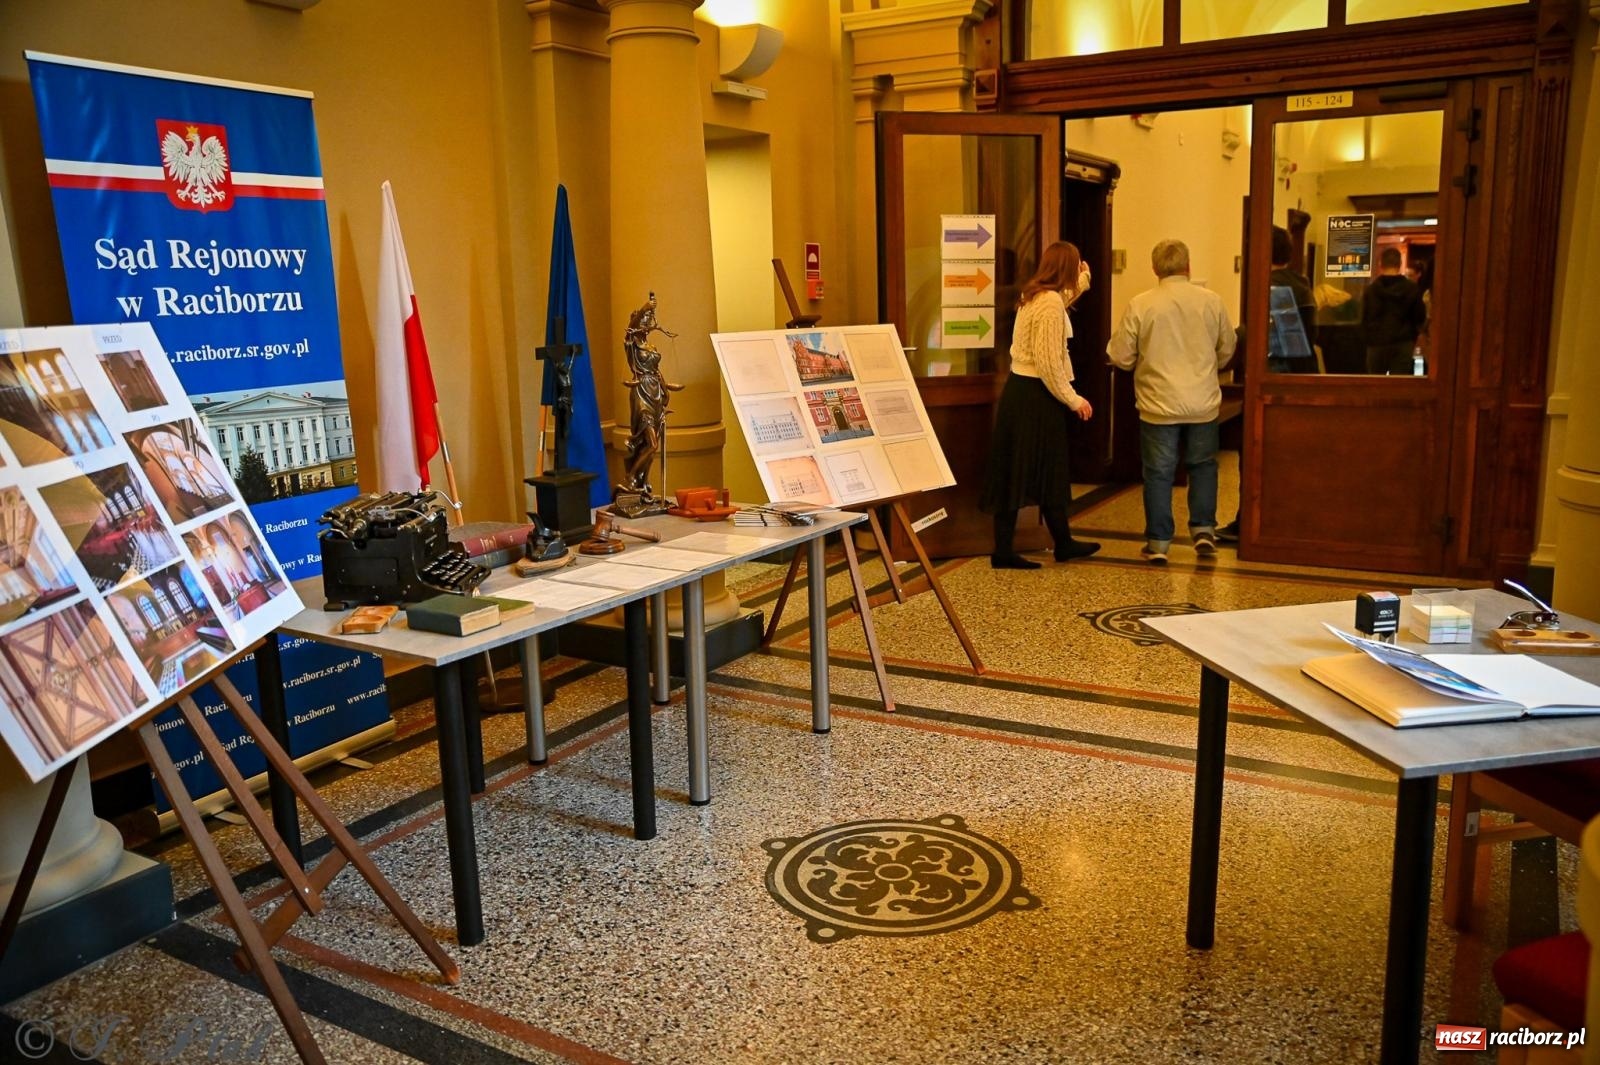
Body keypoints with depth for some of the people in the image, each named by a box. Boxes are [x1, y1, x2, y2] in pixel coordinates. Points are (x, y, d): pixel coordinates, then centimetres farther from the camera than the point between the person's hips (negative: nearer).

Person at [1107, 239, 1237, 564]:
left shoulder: (1140, 305, -10)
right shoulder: (1211, 300, -2)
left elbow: (1121, 357, -5)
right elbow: (1227, 349, 10)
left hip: (1159, 404, -2)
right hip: (1203, 403, 2)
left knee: (1159, 472, 6)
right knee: (1203, 465, 20)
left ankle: (1158, 543, 10)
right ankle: (1203, 529, 16)